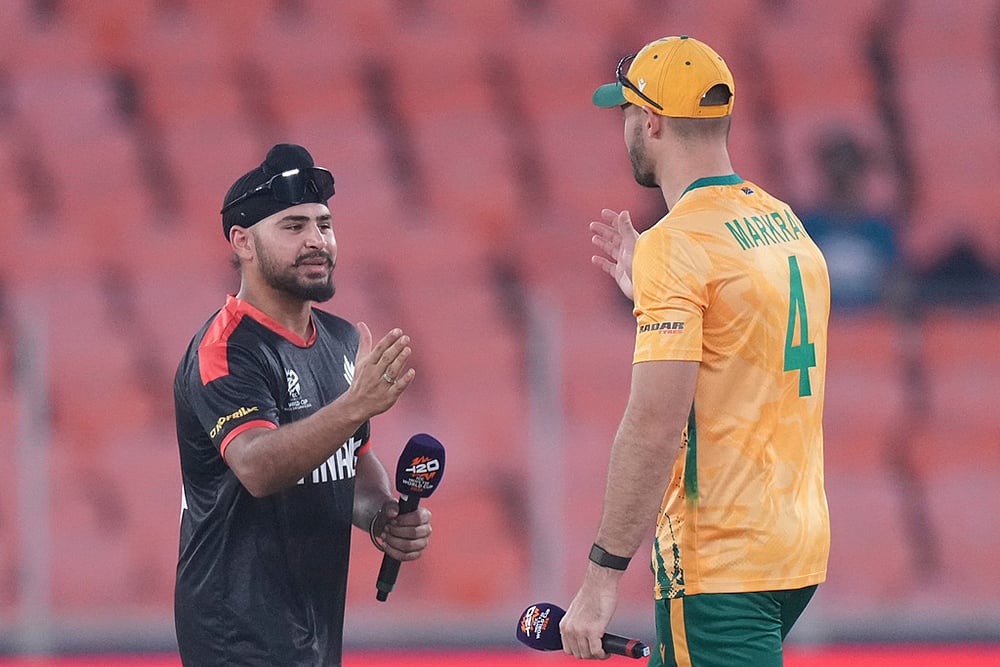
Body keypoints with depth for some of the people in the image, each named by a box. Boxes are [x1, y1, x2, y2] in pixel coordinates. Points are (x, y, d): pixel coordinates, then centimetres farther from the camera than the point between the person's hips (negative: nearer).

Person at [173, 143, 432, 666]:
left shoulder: (342, 341, 12)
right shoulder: (223, 352, -15)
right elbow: (257, 468, -31)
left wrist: (383, 517, 2)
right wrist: (355, 405, -45)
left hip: (319, 624, 8)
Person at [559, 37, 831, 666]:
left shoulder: (677, 243, -14)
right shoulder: (786, 224, 13)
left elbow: (654, 426, -21)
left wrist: (604, 573, -19)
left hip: (719, 566, -9)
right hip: (802, 547, 9)